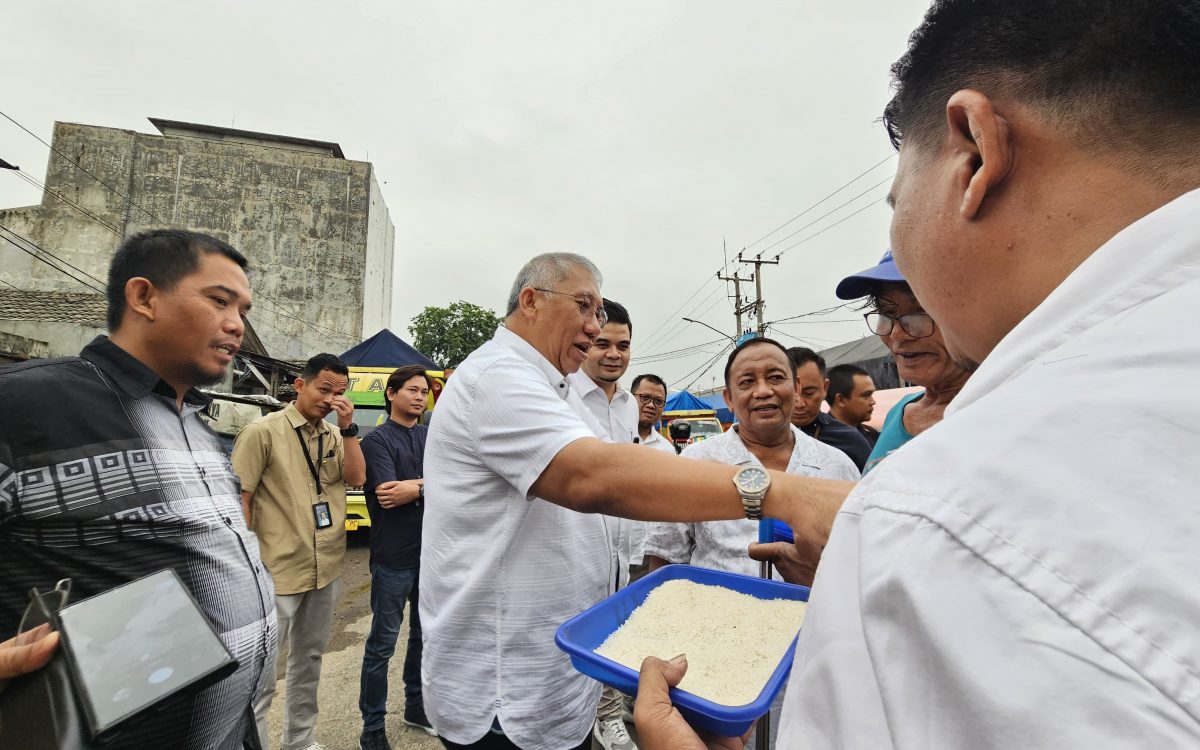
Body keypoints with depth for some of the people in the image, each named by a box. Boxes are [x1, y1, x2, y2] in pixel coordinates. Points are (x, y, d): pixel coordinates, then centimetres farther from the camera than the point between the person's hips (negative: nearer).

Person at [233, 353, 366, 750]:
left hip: (327, 568, 6)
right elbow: (239, 497, -10)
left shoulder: (335, 435, 5)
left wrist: (348, 427, -12)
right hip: (278, 570, -6)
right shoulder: (263, 431, -11)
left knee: (309, 659, 21)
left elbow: (357, 478, -4)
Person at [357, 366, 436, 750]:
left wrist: (415, 485, -15)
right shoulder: (377, 439, -9)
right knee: (382, 644, 8)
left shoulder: (431, 437, 8)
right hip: (394, 558, -5)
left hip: (432, 552, 6)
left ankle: (416, 706, 38)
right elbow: (387, 495, -20)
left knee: (425, 634, 19)